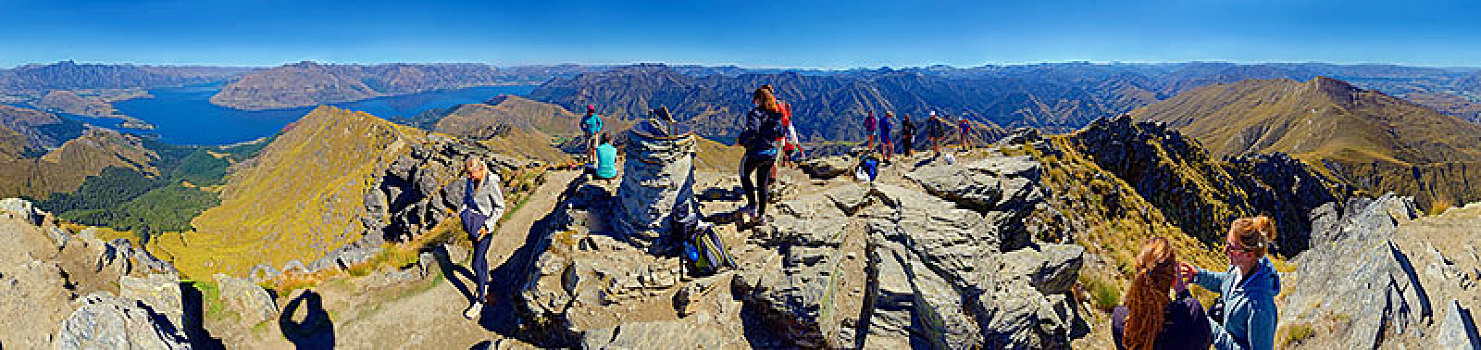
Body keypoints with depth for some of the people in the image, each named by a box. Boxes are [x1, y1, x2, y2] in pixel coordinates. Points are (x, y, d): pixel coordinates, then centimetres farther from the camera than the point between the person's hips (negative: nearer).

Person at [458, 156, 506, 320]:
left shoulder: (491, 184, -23)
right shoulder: (470, 180, -2)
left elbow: (500, 208, -14)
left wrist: (487, 226, -18)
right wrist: (463, 212, 1)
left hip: (485, 224, -7)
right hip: (472, 223, 7)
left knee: (477, 264, -5)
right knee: (481, 256, 23)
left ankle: (479, 301, 6)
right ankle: (485, 285, 44)